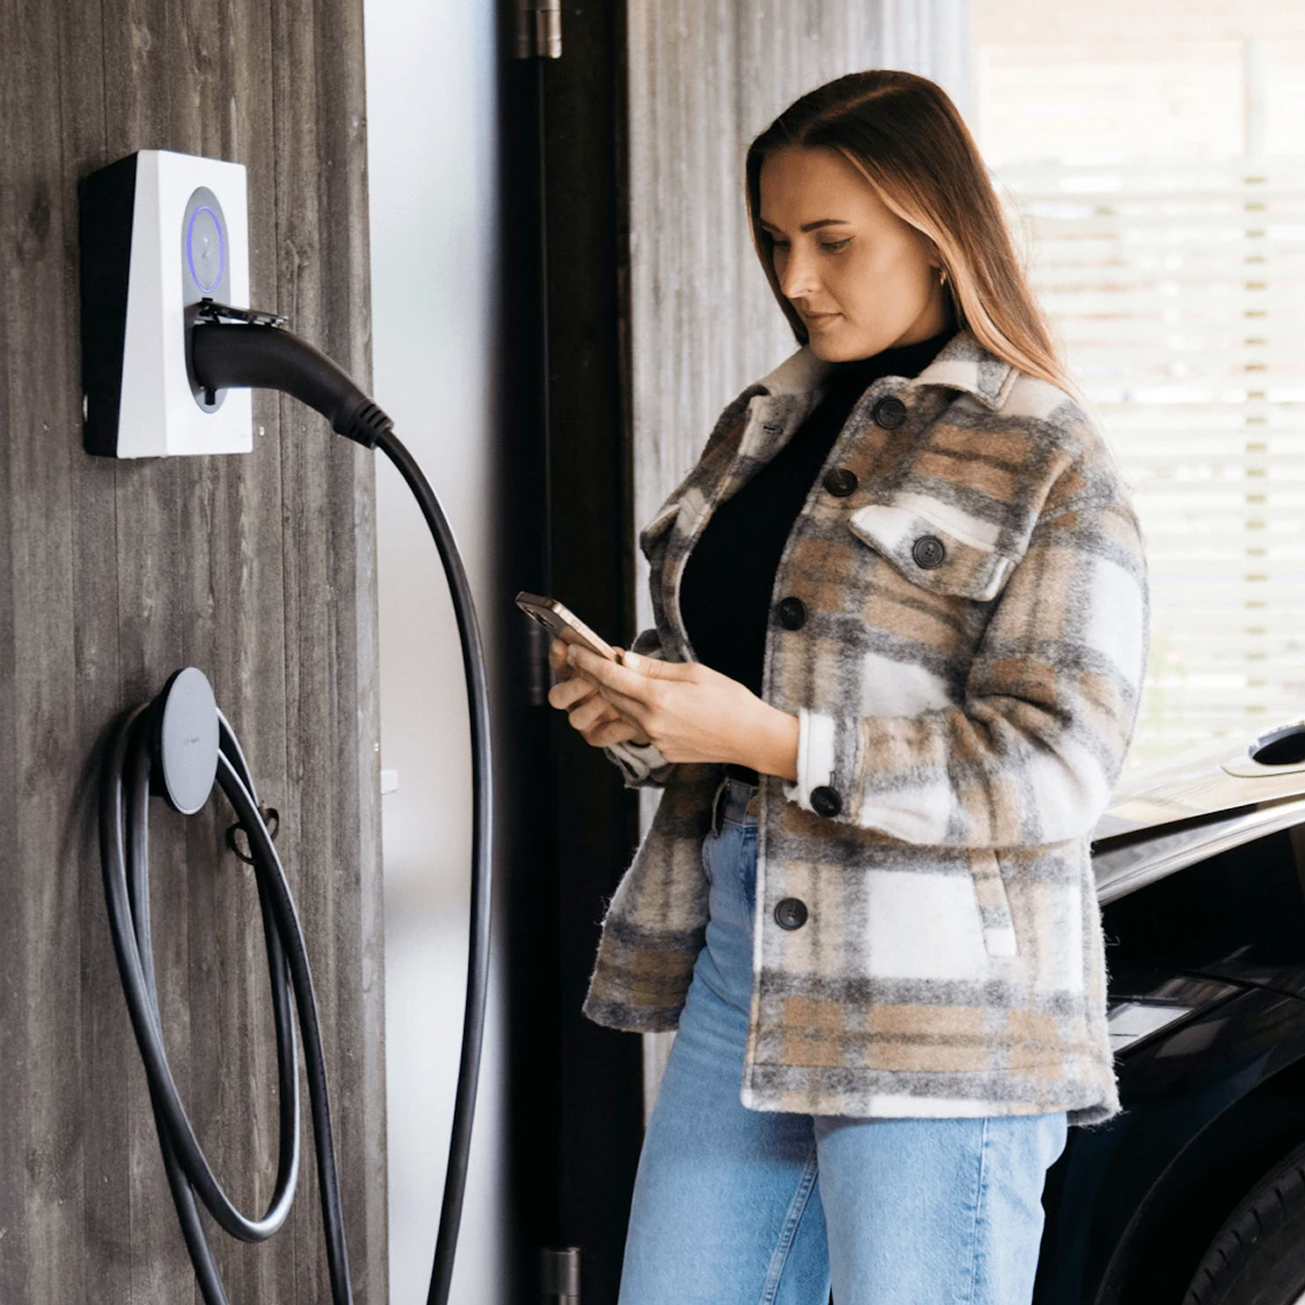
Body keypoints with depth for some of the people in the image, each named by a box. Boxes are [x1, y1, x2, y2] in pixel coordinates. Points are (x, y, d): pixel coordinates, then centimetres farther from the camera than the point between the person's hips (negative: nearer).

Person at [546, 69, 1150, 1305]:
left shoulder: (1049, 463, -6)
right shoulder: (764, 427, 16)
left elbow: (1051, 770, -15)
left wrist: (767, 740, -20)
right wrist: (630, 706, 0)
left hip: (936, 1012, -7)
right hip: (737, 959, 7)